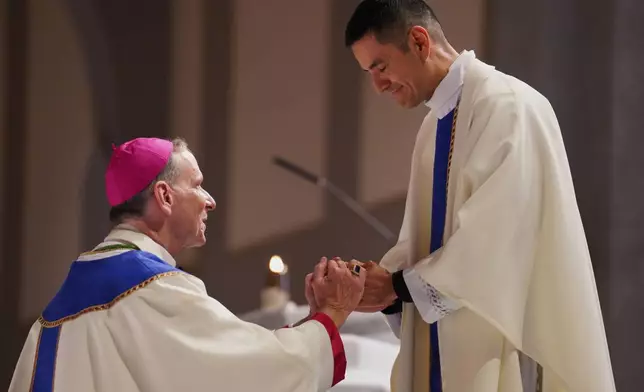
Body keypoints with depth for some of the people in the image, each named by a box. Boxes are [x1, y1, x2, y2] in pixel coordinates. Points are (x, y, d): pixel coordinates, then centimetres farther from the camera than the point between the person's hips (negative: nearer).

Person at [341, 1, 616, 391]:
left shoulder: (507, 104, -13)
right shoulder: (436, 125, 14)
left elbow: (497, 239, -20)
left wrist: (400, 284, -14)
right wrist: (381, 282, -5)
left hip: (502, 347, -8)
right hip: (452, 349, 8)